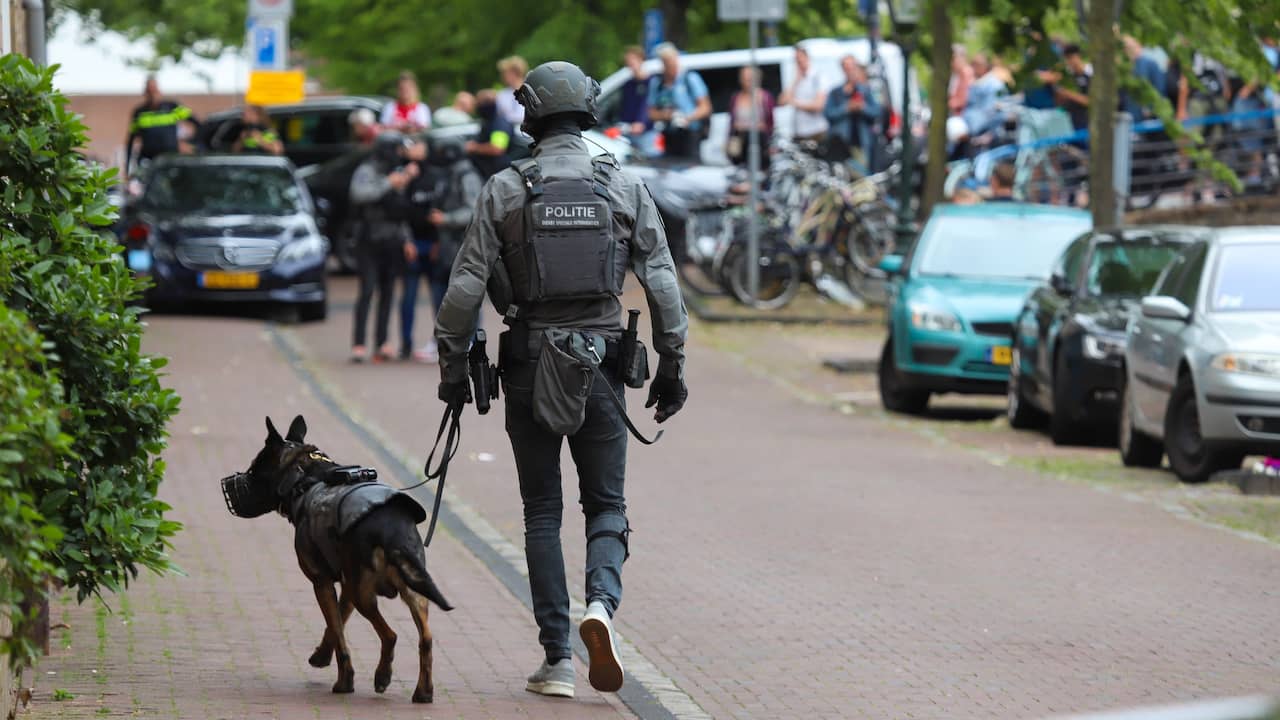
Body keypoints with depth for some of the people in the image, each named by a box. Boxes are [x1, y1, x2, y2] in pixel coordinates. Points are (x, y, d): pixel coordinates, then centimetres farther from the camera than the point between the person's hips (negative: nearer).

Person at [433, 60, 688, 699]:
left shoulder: (504, 190, -2)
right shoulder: (624, 188, 1)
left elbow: (465, 287, -5)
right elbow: (662, 282, 0)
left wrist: (452, 368, 4)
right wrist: (671, 368, 7)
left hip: (529, 368, 0)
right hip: (600, 364, 0)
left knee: (542, 514, 8)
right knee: (606, 505, 11)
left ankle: (557, 660, 4)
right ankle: (601, 603, -19)